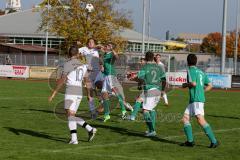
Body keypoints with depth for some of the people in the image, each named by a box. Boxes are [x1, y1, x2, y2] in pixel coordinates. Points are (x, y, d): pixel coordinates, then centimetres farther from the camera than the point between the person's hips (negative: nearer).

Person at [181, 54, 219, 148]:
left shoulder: (191, 70, -5)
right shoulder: (201, 72, 20)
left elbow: (193, 83, -19)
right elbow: (209, 86, 20)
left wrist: (186, 85, -1)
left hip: (197, 99, -9)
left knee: (200, 120, -17)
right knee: (185, 118, 9)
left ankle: (214, 141, -22)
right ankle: (190, 141, 5)